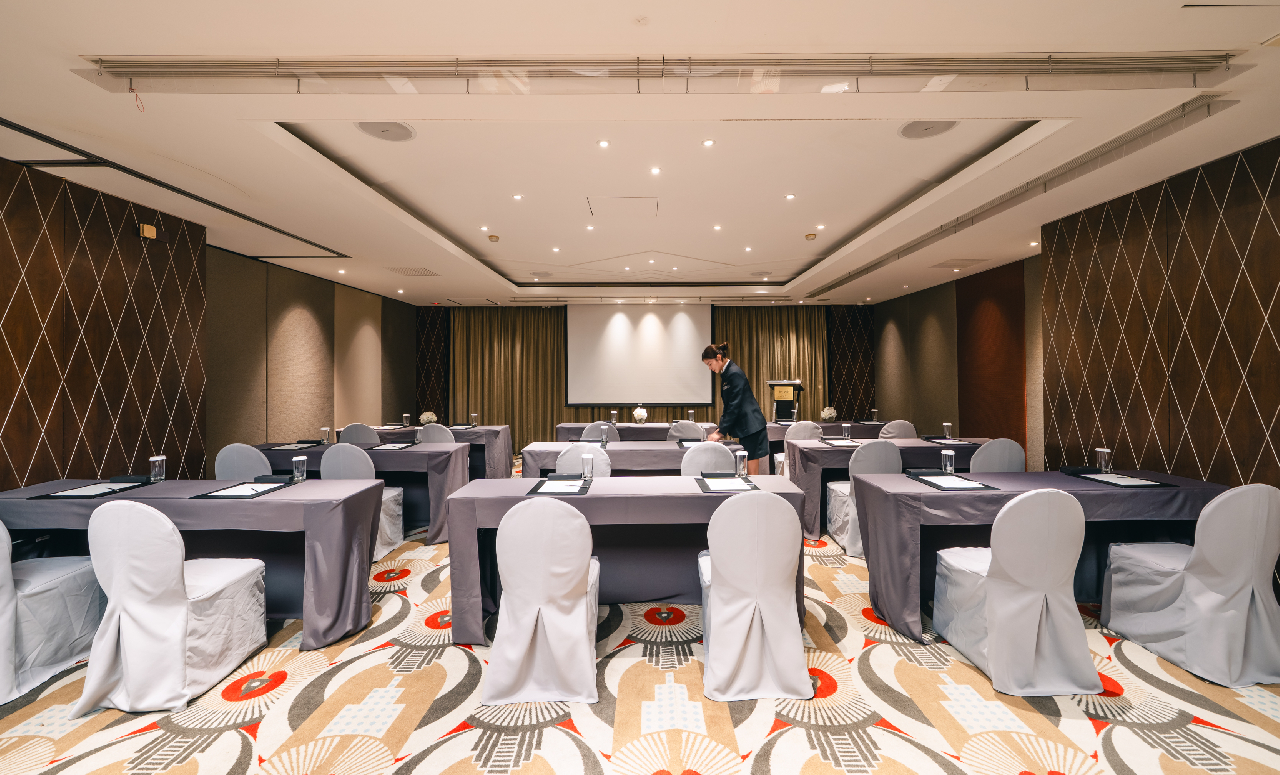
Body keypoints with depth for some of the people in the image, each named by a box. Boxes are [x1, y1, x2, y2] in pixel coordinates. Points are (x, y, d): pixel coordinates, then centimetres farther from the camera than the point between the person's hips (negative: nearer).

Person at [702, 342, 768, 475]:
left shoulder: (734, 374, -16)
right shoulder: (726, 373, 13)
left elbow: (734, 406, -19)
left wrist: (721, 432, -16)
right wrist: (720, 428, 11)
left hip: (751, 426, -10)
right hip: (745, 426, 10)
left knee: (752, 472, -5)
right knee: (746, 470, 11)